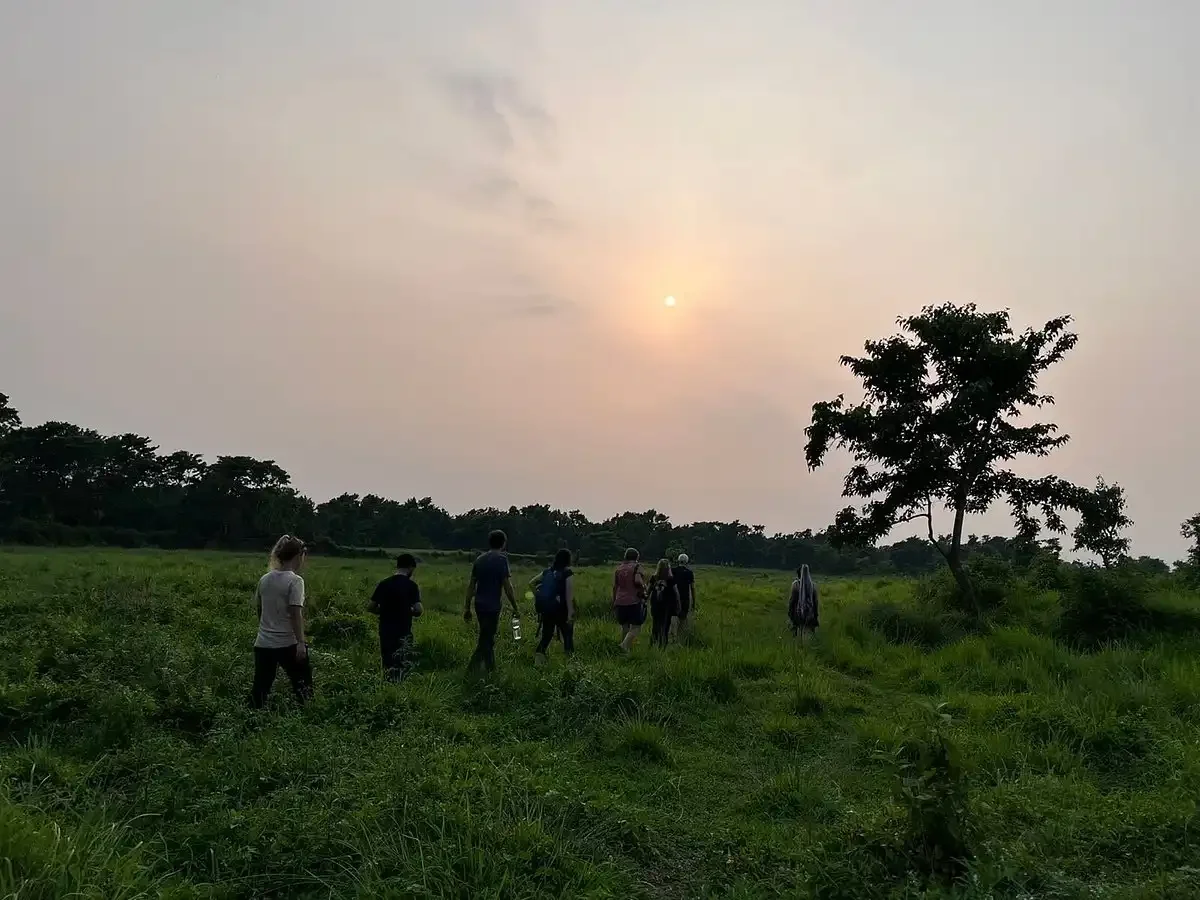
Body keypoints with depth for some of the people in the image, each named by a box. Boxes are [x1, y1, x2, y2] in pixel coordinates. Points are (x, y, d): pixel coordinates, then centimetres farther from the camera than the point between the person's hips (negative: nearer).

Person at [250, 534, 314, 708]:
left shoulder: (264, 579, 7)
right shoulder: (295, 581, -13)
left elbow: (258, 609, 15)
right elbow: (296, 614, -18)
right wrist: (301, 642, -18)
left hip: (263, 644, 6)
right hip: (287, 644, -6)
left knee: (259, 691, 10)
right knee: (303, 687, 8)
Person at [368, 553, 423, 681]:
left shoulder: (383, 583, 2)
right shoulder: (411, 585, -10)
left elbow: (371, 608, 4)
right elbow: (418, 610, -17)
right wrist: (409, 612, 4)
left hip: (385, 631, 5)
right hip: (403, 633, -4)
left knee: (388, 666, 15)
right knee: (402, 667, 1)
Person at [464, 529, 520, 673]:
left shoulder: (480, 559, 10)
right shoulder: (501, 559, -10)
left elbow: (471, 586, 11)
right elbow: (507, 586, -13)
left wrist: (467, 608, 16)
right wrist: (515, 608, -5)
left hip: (480, 606, 7)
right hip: (492, 606, -7)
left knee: (488, 639, 18)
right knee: (486, 641, -2)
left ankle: (491, 670, 27)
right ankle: (473, 669, -6)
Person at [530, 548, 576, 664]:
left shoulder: (548, 571, 9)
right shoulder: (567, 573, -9)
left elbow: (531, 583, 12)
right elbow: (569, 595, -15)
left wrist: (538, 597, 14)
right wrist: (570, 613, -16)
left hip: (545, 608, 5)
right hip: (560, 609, -5)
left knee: (546, 635, 13)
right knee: (567, 636, 10)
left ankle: (539, 654, -5)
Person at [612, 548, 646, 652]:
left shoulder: (618, 568, 10)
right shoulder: (637, 567, -5)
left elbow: (614, 586, 10)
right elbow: (638, 580, -22)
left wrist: (614, 601, 18)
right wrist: (644, 587, -2)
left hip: (620, 601, 6)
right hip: (634, 601, -6)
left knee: (624, 627, 16)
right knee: (636, 627, -2)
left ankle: (625, 650, 17)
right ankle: (625, 645, -22)